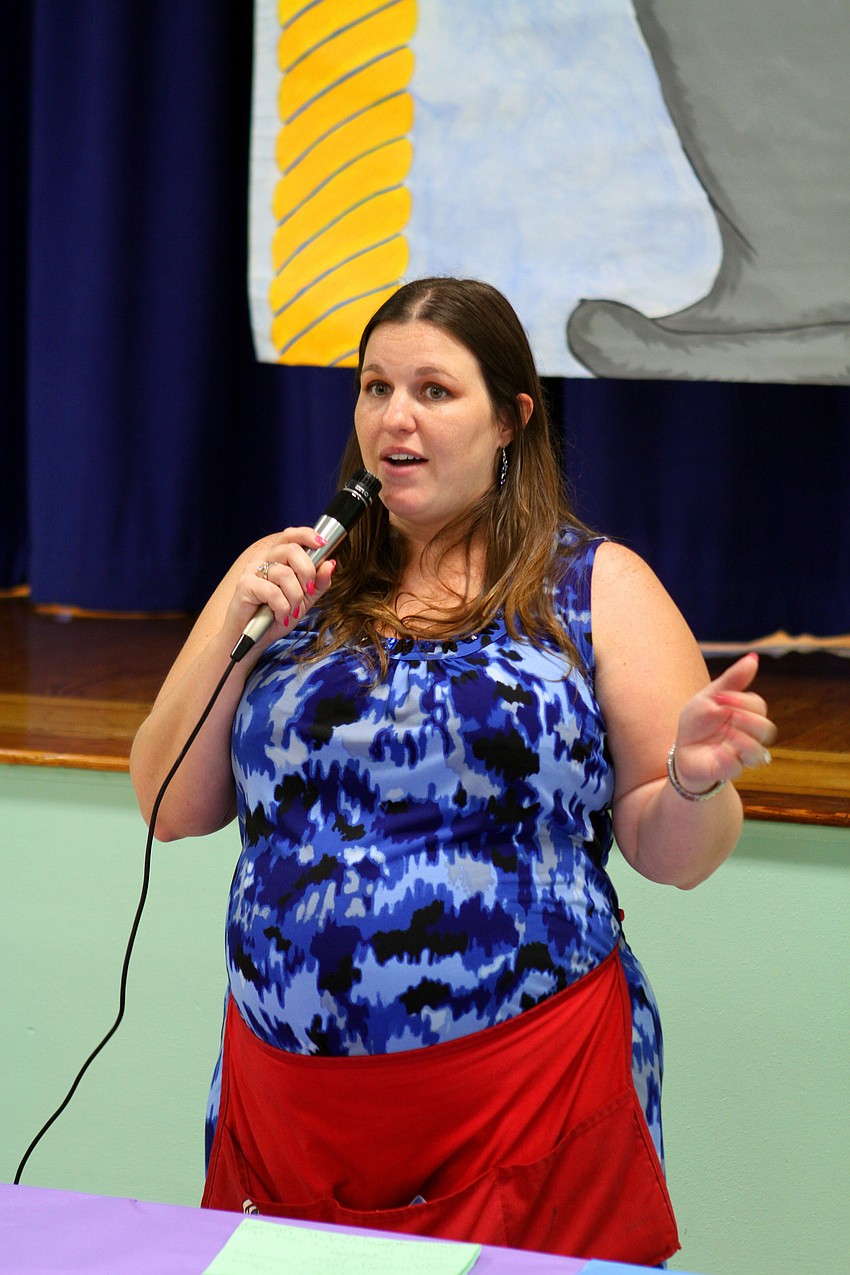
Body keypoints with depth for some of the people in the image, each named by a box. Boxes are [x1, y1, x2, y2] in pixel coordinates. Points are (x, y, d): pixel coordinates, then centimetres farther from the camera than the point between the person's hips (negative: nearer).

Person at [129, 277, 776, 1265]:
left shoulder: (597, 588, 2)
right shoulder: (301, 579, 9)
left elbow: (671, 853, 1)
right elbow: (172, 809, 6)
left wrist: (697, 779, -21)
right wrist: (229, 616, -5)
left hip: (523, 1089, -3)